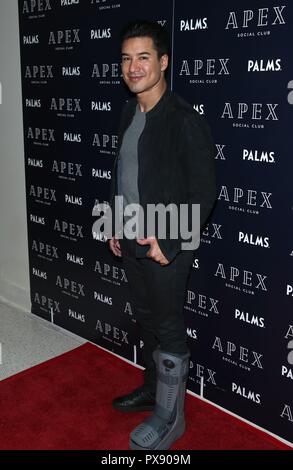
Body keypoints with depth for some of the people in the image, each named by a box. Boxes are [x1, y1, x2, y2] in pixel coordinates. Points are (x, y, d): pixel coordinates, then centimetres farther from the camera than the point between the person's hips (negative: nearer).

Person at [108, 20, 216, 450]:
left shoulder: (184, 121, -16)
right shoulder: (128, 114, 8)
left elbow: (203, 192, -17)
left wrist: (168, 241, -20)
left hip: (165, 247, -8)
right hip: (131, 242, 8)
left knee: (169, 331, 5)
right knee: (147, 321, 21)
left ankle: (169, 417, 22)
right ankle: (153, 388, 42)